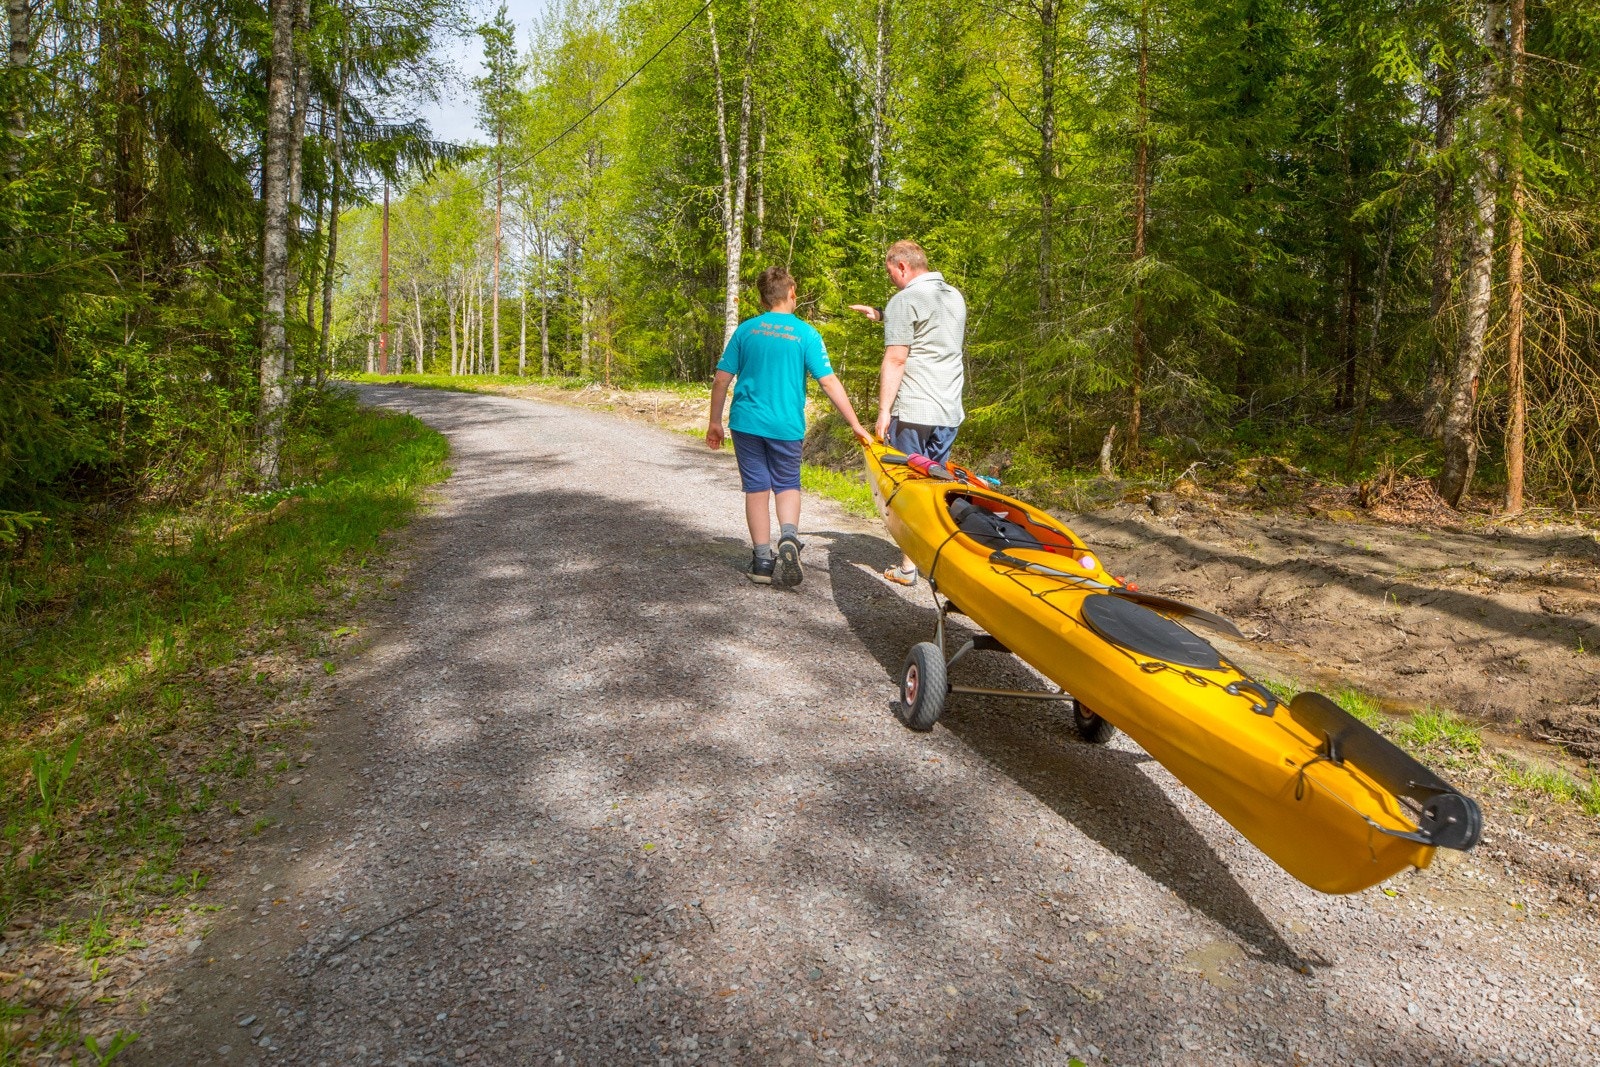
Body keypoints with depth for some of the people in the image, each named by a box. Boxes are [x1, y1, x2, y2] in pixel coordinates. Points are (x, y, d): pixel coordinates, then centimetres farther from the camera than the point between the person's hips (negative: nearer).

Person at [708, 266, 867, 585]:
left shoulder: (745, 330, 1)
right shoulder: (806, 334, -5)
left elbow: (722, 379, 1)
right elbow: (829, 383, -9)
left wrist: (715, 422, 11)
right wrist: (855, 425, -4)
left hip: (747, 423, 1)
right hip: (787, 426, -1)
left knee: (756, 489, 9)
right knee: (787, 485, 17)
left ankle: (762, 563, 11)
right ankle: (789, 537, -11)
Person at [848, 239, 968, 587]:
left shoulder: (904, 300, -8)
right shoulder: (955, 296, 16)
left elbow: (896, 359, -15)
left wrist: (883, 410, -13)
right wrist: (882, 316, 33)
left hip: (913, 412, -7)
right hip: (950, 412, 7)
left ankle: (908, 566, 4)